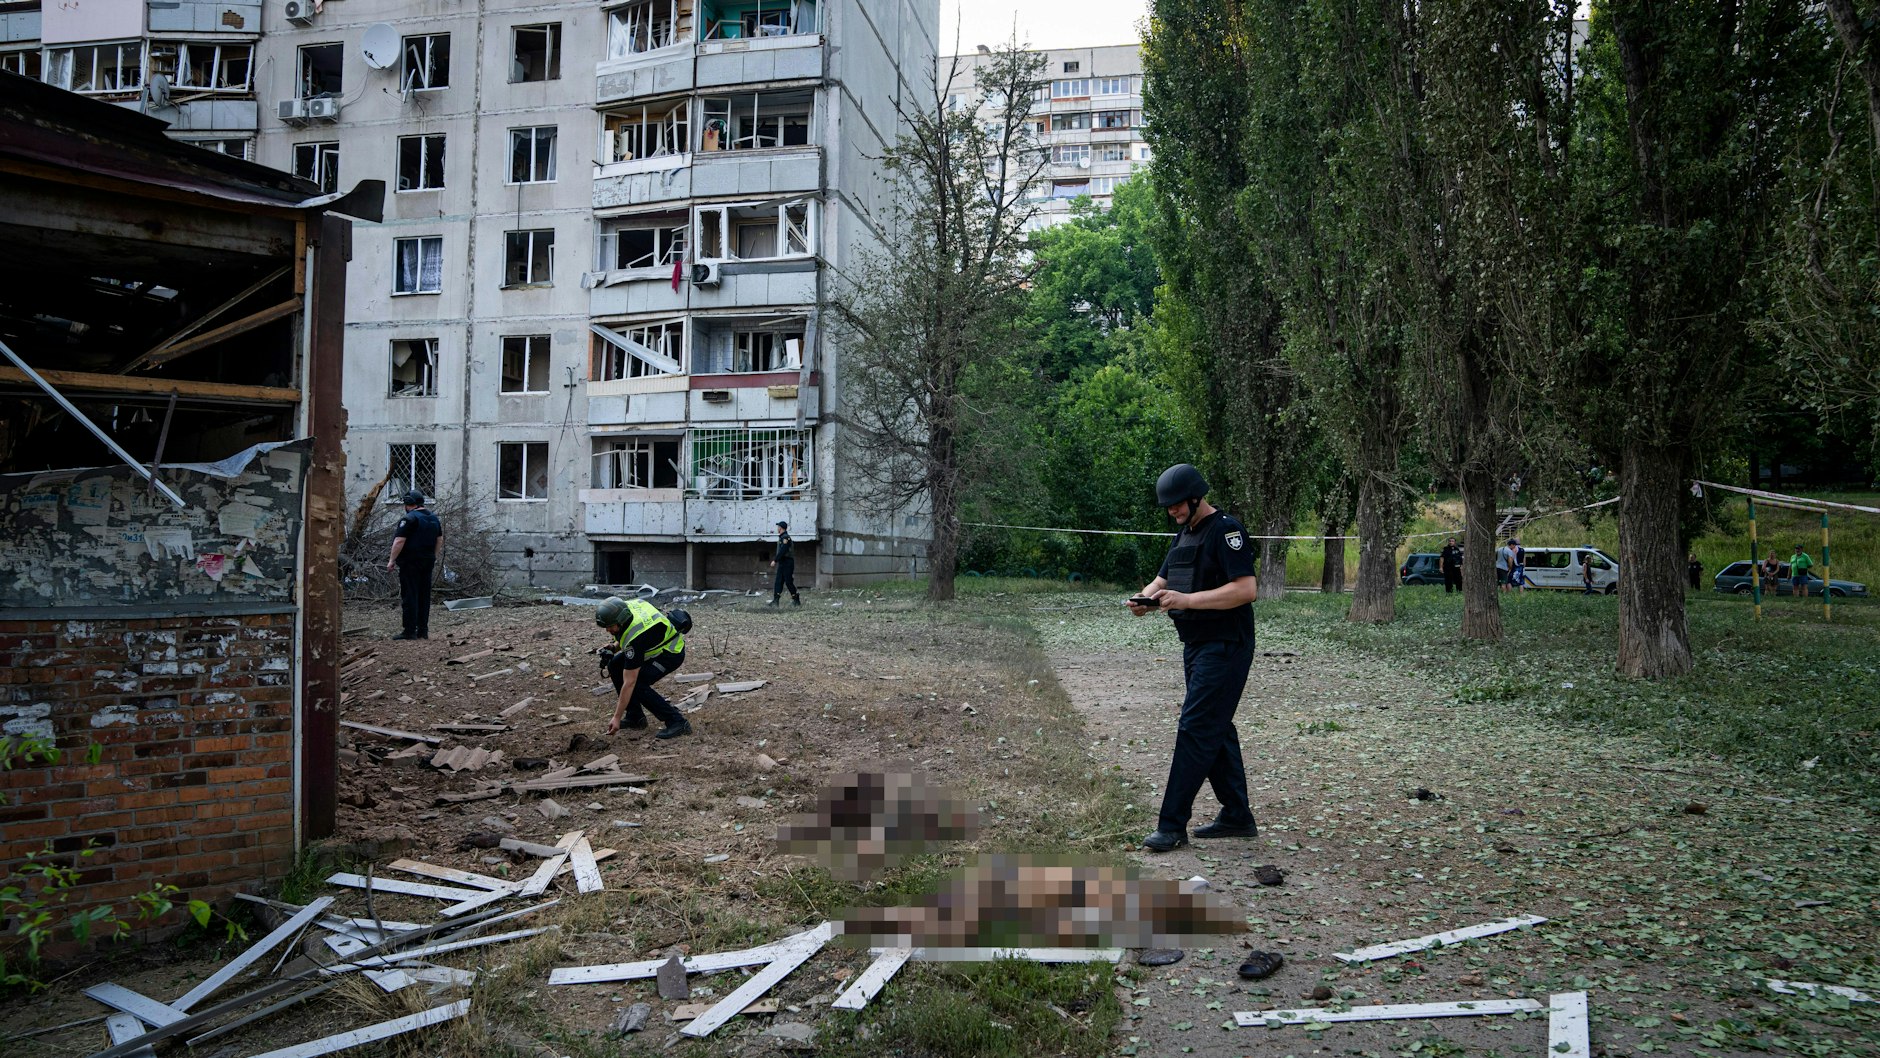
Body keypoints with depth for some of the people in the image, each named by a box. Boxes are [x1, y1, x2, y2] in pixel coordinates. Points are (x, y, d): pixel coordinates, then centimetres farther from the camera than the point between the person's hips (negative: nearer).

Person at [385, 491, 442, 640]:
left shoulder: (409, 519, -13)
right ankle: (423, 630, 12)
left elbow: (399, 541, -17)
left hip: (410, 562, -8)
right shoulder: (434, 518, 13)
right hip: (428, 562, 8)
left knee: (410, 596, -5)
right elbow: (440, 540, 19)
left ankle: (410, 631, -5)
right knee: (424, 596, 10)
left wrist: (392, 560, -11)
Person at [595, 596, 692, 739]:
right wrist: (613, 648, -4)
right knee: (615, 665, 2)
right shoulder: (624, 607, -15)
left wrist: (617, 718, -28)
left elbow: (629, 683, -32)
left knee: (638, 684, -23)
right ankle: (635, 716, 9)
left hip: (673, 652, -10)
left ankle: (677, 722, -17)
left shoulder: (634, 639, -36)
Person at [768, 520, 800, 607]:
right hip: (782, 563, 9)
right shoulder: (782, 537, 16)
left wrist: (775, 560, -22)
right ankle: (776, 600, -1)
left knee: (788, 582, -6)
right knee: (778, 582, 2)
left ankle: (796, 600, 3)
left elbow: (782, 551, -22)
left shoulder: (786, 537, -14)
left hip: (787, 563, -9)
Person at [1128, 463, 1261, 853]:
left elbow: (1247, 589, -23)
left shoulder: (1225, 529, -14)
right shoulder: (1185, 533, 16)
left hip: (1225, 646, -10)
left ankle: (1172, 825, -8)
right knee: (1217, 730, 14)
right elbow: (1163, 579, 18)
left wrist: (1188, 600, -27)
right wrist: (1146, 598, -5)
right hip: (1196, 646, 10)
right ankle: (1237, 816, 24)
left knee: (1196, 729, -11)